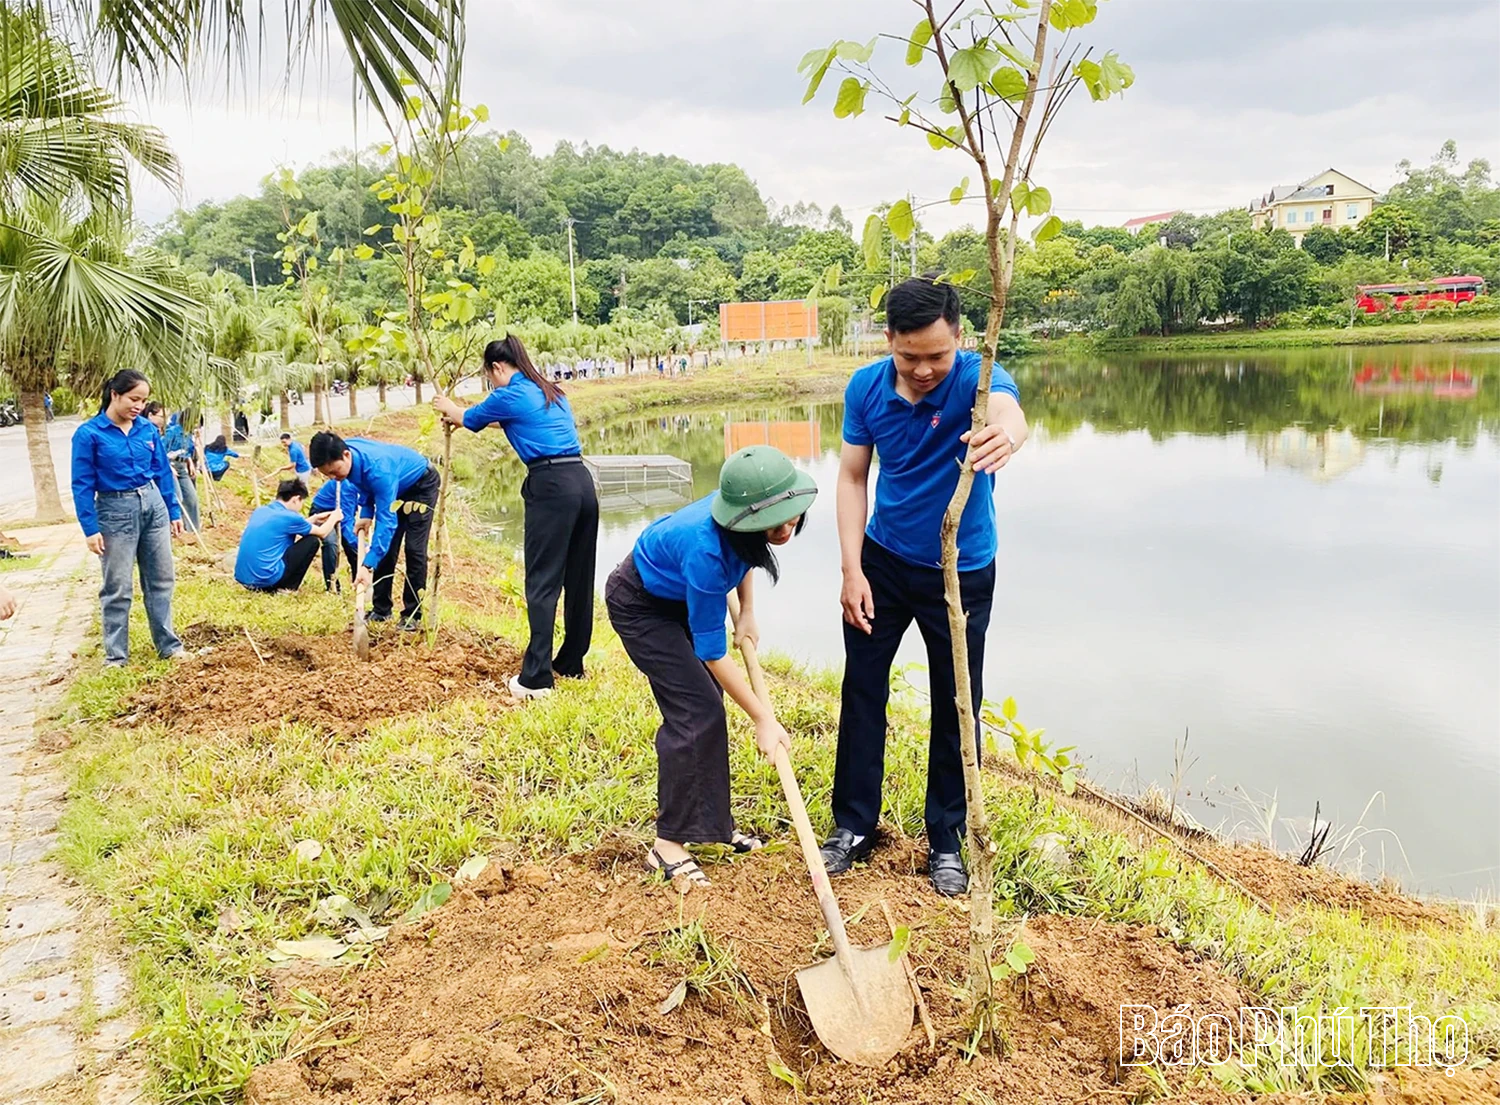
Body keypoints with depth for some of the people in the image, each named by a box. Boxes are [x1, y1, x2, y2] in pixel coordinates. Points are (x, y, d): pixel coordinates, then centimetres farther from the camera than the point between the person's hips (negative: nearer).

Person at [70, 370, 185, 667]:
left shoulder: (148, 429, 1)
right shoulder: (89, 433, -11)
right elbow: (82, 484, -9)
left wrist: (174, 511, 10)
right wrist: (90, 529, -12)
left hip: (153, 505, 4)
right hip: (115, 511, -4)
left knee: (161, 580, 10)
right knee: (117, 587, 3)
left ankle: (168, 645, 21)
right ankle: (116, 654, 14)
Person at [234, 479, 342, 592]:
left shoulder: (259, 511, 13)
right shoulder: (289, 517, -8)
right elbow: (322, 533, 10)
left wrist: (315, 518, 37)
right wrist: (334, 518, 29)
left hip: (242, 578, 8)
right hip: (265, 580, -8)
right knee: (312, 541, 5)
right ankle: (287, 587, 7)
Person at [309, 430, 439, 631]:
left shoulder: (377, 469, -42)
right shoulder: (345, 452, -20)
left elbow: (386, 520, -42)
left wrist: (368, 565, -47)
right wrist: (366, 513, -8)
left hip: (422, 483, -8)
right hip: (397, 487, 8)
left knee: (414, 549, -15)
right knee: (384, 548, 3)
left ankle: (412, 615, -9)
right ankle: (381, 610, 11)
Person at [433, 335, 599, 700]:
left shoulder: (509, 396, 0)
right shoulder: (551, 392, 21)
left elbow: (470, 419, 20)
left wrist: (450, 409, 43)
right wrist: (463, 415, 52)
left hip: (551, 487, -7)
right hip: (583, 482, 8)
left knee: (542, 582, -6)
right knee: (579, 578, 13)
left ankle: (536, 677, -7)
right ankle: (571, 663, 24)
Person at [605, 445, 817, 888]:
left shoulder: (742, 527, -23)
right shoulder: (705, 550, -42)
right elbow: (712, 653, -32)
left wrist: (747, 614, -2)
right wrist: (763, 720, -26)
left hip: (681, 597, 7)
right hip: (640, 604, -7)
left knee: (707, 707, 7)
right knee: (696, 711, -13)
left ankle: (709, 822, 20)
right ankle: (668, 845, -4)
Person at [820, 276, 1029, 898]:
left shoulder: (978, 378, -24)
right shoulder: (866, 388, -13)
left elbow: (1007, 412, -48)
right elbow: (852, 478, -6)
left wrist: (1006, 433, -74)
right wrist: (852, 569, -13)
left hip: (963, 572, -3)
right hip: (883, 561, 3)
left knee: (955, 706, 7)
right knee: (862, 690, 8)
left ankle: (946, 842, 23)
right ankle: (853, 827, 23)